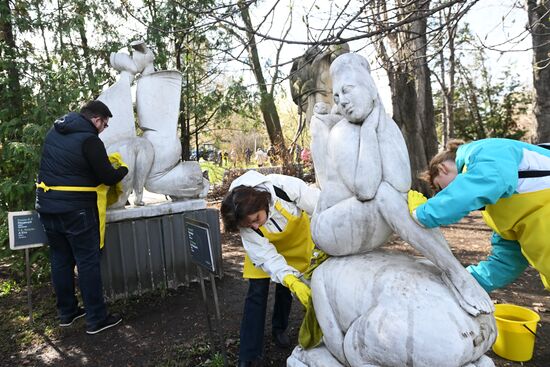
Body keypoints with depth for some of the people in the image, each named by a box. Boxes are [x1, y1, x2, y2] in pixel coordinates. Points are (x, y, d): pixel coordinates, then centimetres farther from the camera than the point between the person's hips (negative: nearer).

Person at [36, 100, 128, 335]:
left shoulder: (54, 132, 10)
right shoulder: (89, 140, -15)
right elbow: (108, 177, -12)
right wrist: (123, 170, 9)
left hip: (47, 207, 8)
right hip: (76, 210, -8)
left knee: (60, 260, 16)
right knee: (88, 263, 0)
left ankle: (67, 312, 28)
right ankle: (96, 319, 7)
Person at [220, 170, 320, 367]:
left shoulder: (287, 187, -42)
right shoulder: (246, 225, -34)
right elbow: (267, 257, -34)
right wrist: (293, 283, -49)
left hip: (296, 236, 1)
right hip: (264, 246, 0)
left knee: (285, 286, 8)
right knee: (257, 292, -8)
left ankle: (279, 328, 36)